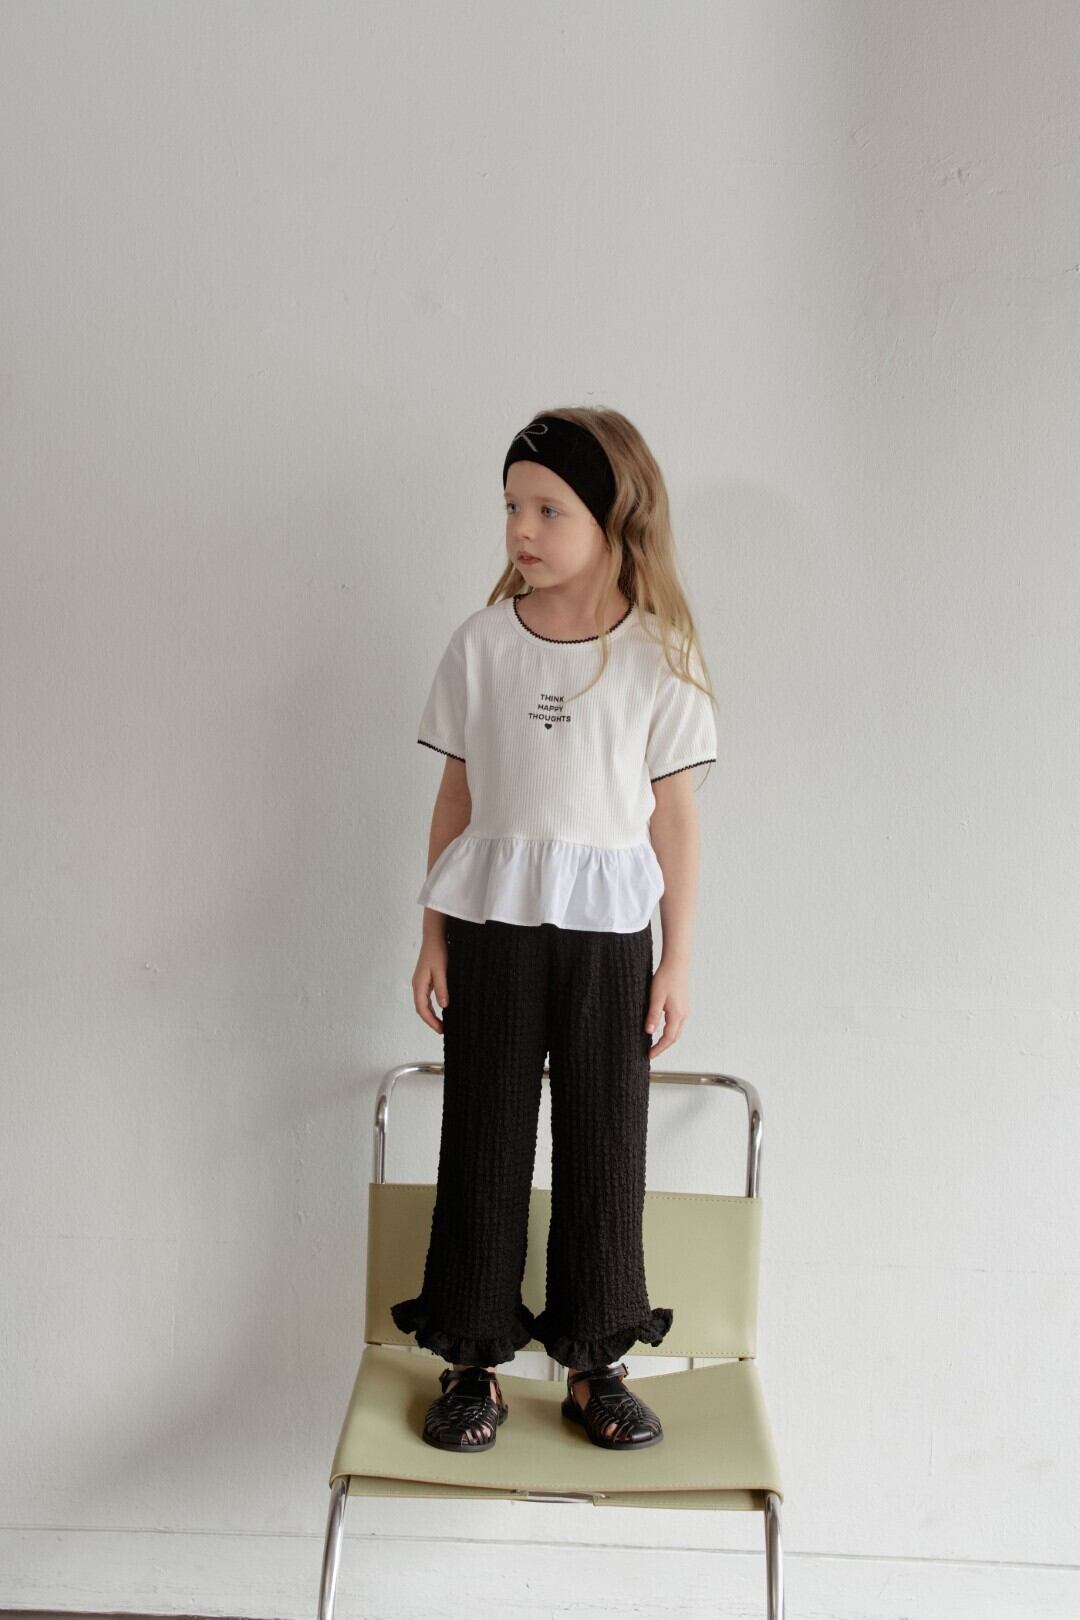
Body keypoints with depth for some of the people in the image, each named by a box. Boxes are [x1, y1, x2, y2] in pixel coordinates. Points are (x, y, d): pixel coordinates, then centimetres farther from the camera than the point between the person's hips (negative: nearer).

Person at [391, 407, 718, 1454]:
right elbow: (455, 796, 5)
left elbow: (673, 815, 1)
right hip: (492, 920, 1)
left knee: (604, 1142, 7)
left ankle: (593, 1362, 23)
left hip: (607, 929, -1)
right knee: (484, 1137, 7)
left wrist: (677, 961, 1)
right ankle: (473, 1357, 22)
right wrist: (435, 935, 4)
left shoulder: (660, 655, -2)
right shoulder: (482, 643, 1)